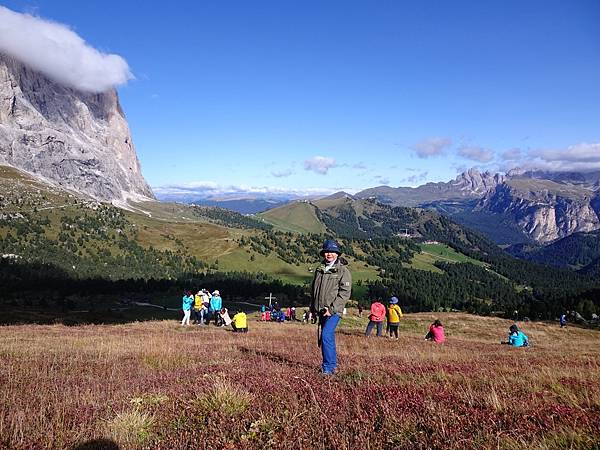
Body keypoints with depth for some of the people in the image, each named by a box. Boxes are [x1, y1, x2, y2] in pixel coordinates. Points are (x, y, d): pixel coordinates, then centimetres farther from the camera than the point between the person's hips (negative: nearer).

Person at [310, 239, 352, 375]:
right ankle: (333, 363, 29)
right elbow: (313, 289, 22)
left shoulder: (343, 271, -6)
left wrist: (331, 308, -17)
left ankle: (328, 367, -9)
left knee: (326, 336, -17)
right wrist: (313, 306, 14)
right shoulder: (319, 270, 13)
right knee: (327, 337, 15)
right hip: (321, 311, 7)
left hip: (334, 311, -7)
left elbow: (345, 293, -12)